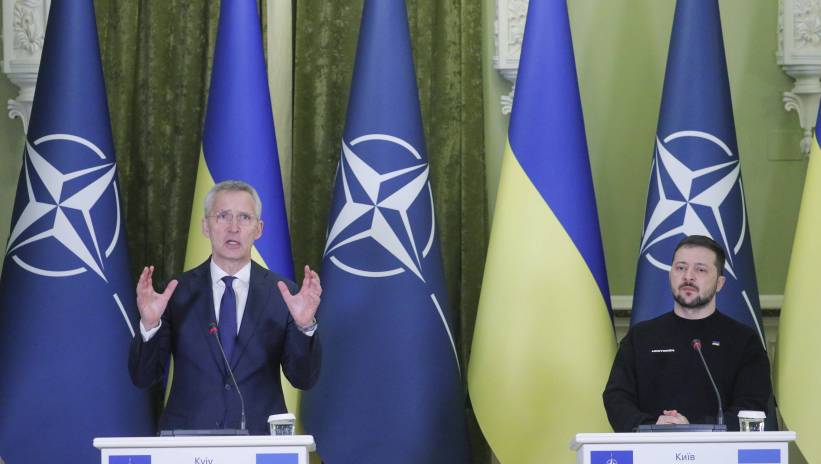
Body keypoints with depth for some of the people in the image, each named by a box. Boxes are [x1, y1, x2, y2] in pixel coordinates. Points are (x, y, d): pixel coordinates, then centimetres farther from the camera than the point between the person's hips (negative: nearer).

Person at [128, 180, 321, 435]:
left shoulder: (282, 293, 5)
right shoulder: (177, 292, 5)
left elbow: (304, 379, 1)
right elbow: (143, 377, 2)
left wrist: (304, 325, -15)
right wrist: (149, 325, -15)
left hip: (260, 436, 0)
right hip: (188, 440, 0)